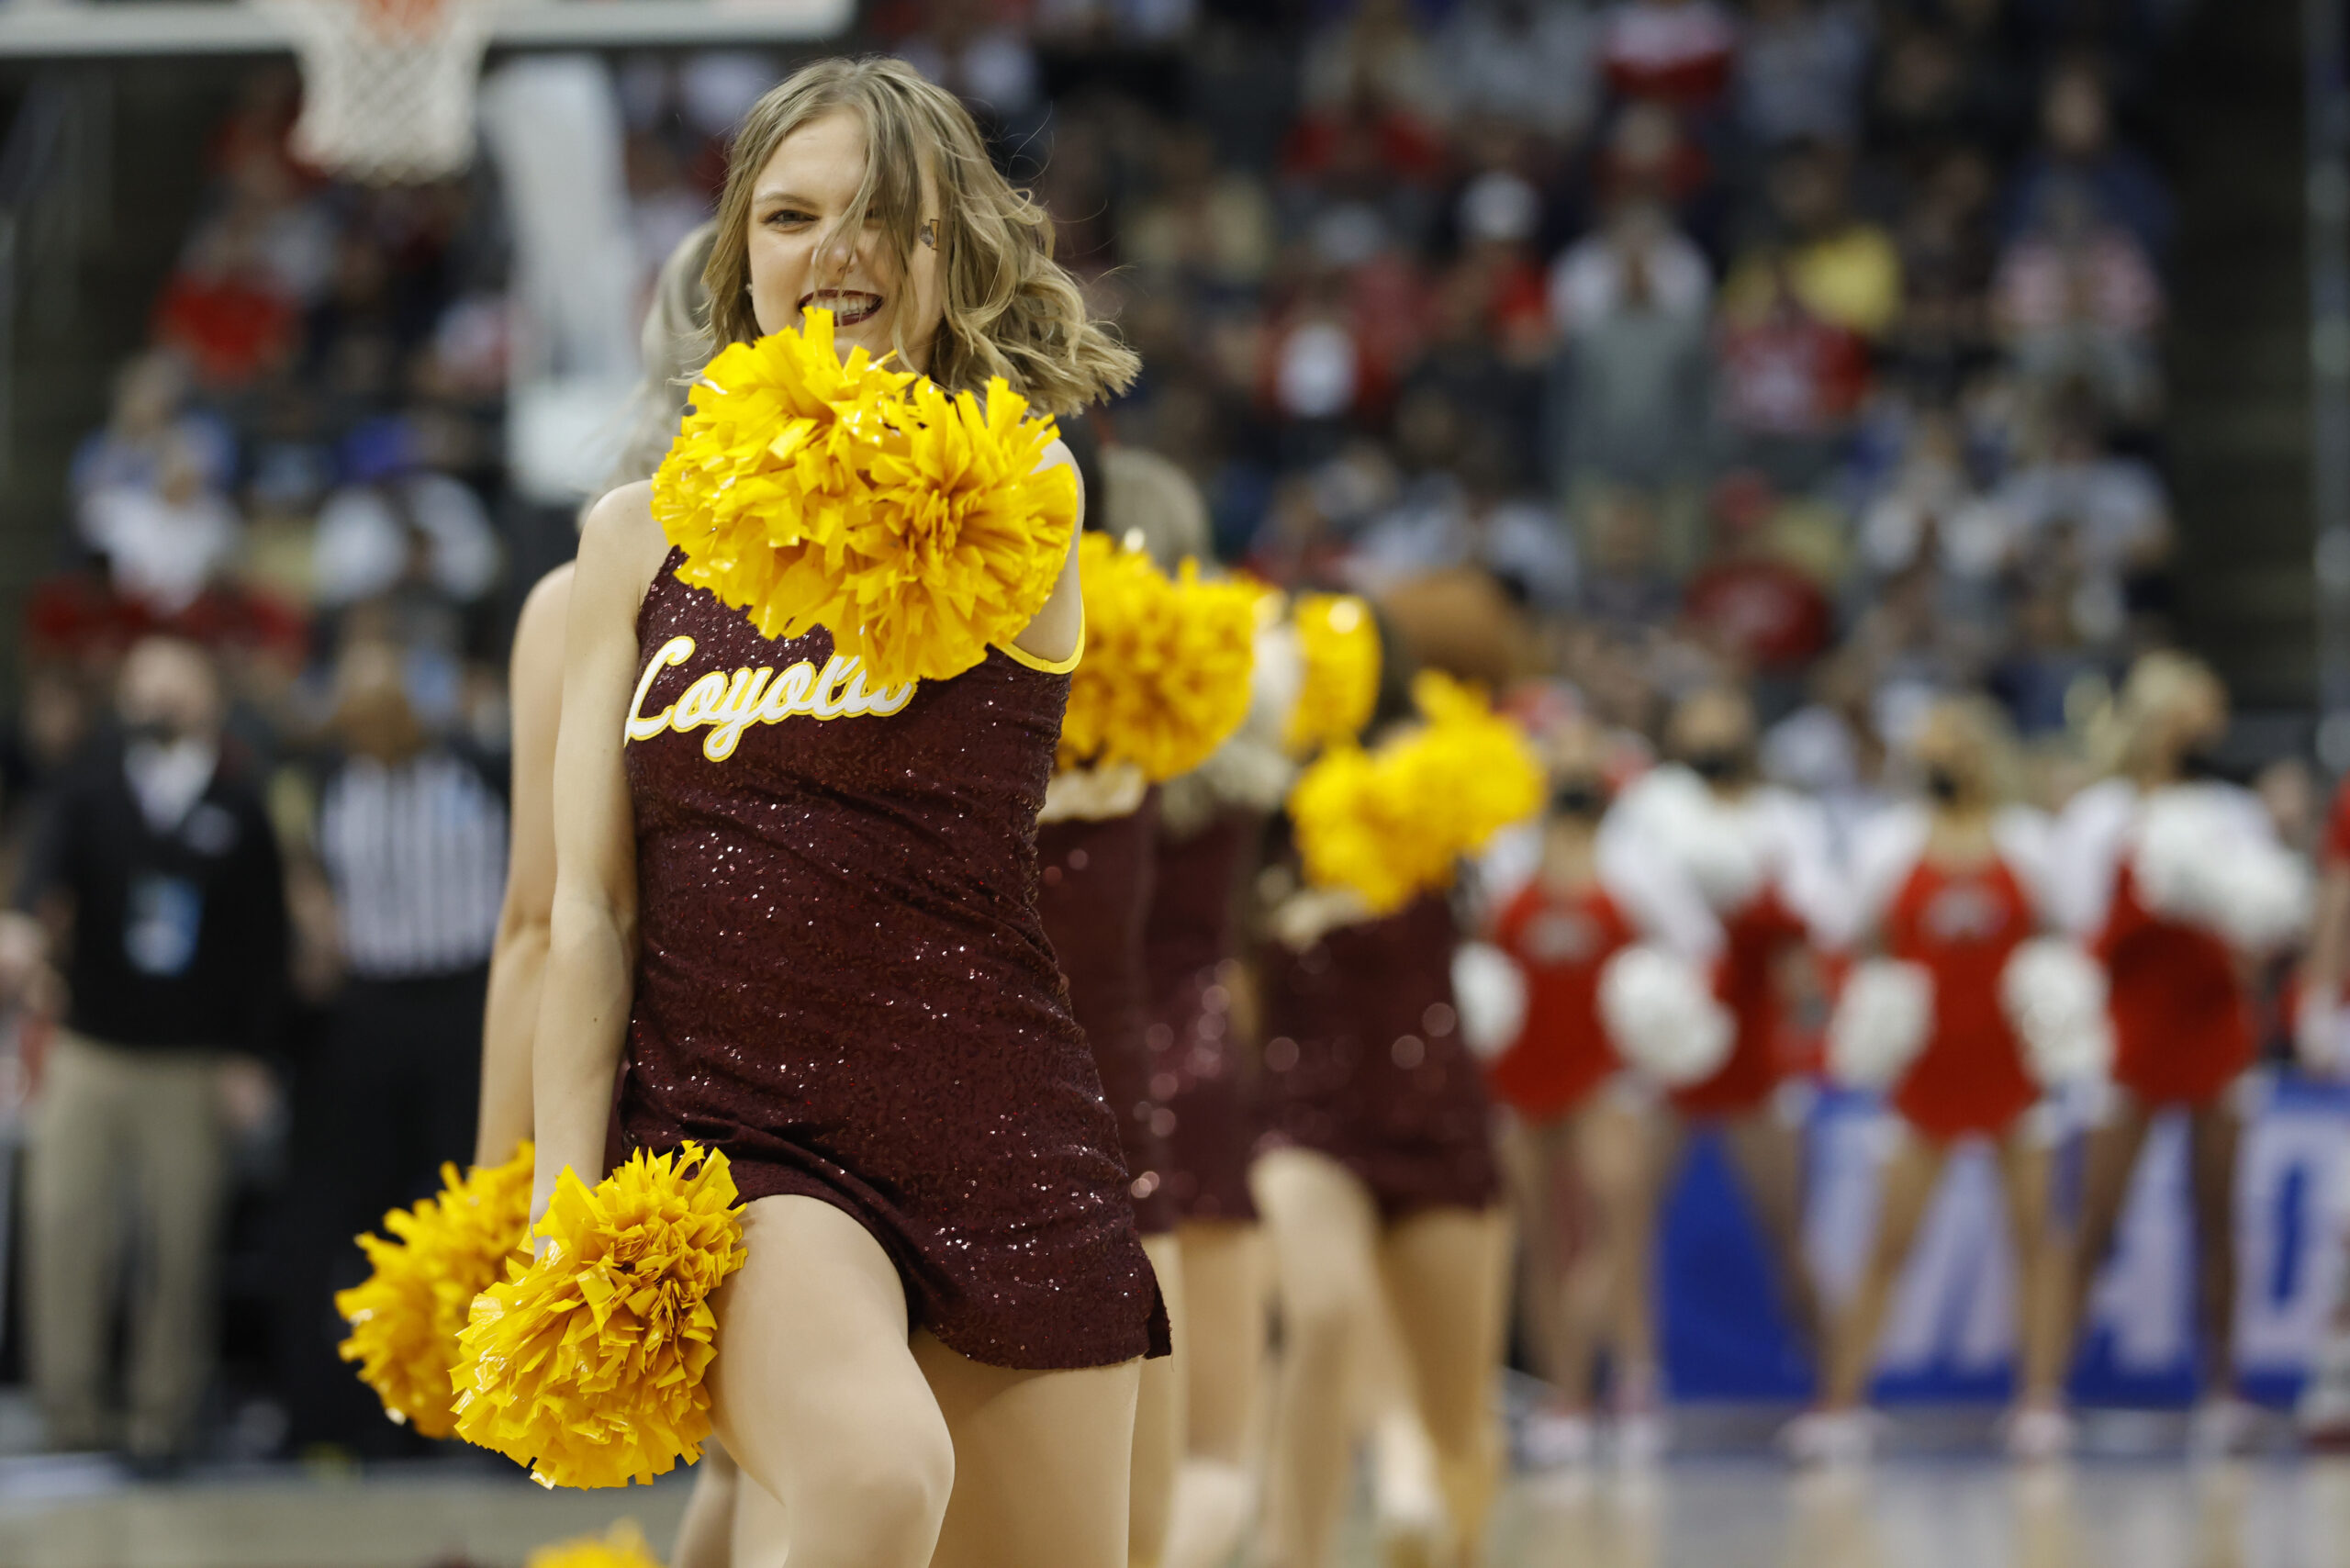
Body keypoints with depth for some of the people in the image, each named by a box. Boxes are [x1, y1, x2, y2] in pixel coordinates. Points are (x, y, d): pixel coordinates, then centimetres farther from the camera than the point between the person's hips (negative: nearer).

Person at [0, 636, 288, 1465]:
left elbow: (264, 941, 4)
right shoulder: (92, 789, 1)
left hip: (190, 1064, 0)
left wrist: (248, 1055, 1)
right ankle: (70, 1405, 6)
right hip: (90, 1052, 0)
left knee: (182, 1239, 0)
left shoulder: (240, 806, 2)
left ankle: (163, 1410, 11)